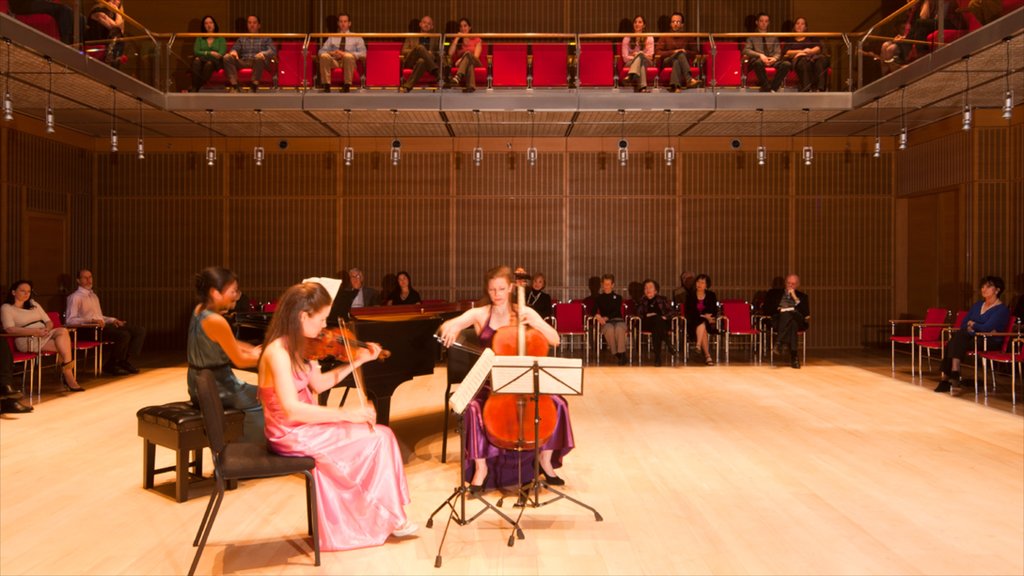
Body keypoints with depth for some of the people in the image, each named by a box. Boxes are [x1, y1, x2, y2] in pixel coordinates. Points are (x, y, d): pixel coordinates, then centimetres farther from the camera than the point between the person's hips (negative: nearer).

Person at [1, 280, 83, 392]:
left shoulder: (34, 304, 25)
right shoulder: (6, 308, 6)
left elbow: (49, 322, 19)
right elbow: (10, 329, -11)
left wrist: (47, 329, -7)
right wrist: (35, 331, -23)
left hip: (45, 336, 6)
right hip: (28, 340, -6)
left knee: (63, 330, -30)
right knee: (65, 347, -29)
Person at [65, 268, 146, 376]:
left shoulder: (94, 296, 27)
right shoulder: (75, 297, 0)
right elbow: (70, 320, -11)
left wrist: (113, 320, 12)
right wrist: (92, 320, -23)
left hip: (102, 326, 8)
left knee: (140, 330, -6)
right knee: (124, 335, -32)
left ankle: (125, 361, -8)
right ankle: (110, 365, -13)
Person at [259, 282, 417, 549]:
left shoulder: (297, 346, 5)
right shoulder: (278, 352, -24)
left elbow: (318, 384, 13)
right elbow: (291, 409, -31)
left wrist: (357, 361, 7)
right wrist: (345, 413, -29)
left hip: (304, 425, 9)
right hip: (291, 435, -9)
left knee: (379, 435, 0)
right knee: (378, 438, -9)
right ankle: (390, 517, 8)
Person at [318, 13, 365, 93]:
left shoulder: (356, 38, 17)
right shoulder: (332, 38, 23)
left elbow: (363, 53, 2)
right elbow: (321, 51, 14)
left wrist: (345, 54, -13)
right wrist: (331, 53, -11)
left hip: (349, 61, -2)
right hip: (334, 61, 2)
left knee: (349, 56, -38)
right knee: (324, 56, -31)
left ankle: (347, 85, -31)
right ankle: (326, 85, -29)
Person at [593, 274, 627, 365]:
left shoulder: (618, 298, 16)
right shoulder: (599, 298, 17)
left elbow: (616, 312, 0)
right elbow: (594, 311, 4)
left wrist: (606, 317, -17)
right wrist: (597, 316, -20)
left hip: (618, 320, 0)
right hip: (606, 323, 0)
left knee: (619, 329, -38)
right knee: (610, 329, -38)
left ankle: (622, 354, -35)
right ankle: (615, 353, -27)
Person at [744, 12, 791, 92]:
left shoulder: (773, 38, 25)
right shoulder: (752, 37, 16)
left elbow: (778, 52, 14)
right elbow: (746, 50, 0)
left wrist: (774, 58, -12)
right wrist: (760, 55, -18)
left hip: (772, 60, 3)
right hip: (757, 60, -3)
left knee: (787, 64, -29)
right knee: (758, 62, -42)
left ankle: (773, 89, -28)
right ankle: (767, 89, -33)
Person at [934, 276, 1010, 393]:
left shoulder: (1002, 309, -4)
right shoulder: (978, 305, 19)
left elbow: (987, 328, -17)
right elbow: (963, 324, 15)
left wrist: (972, 324, 1)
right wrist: (971, 328, -7)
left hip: (991, 342, -7)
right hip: (973, 337, 7)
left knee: (959, 337, -33)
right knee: (957, 337, -27)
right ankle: (946, 377, -34)